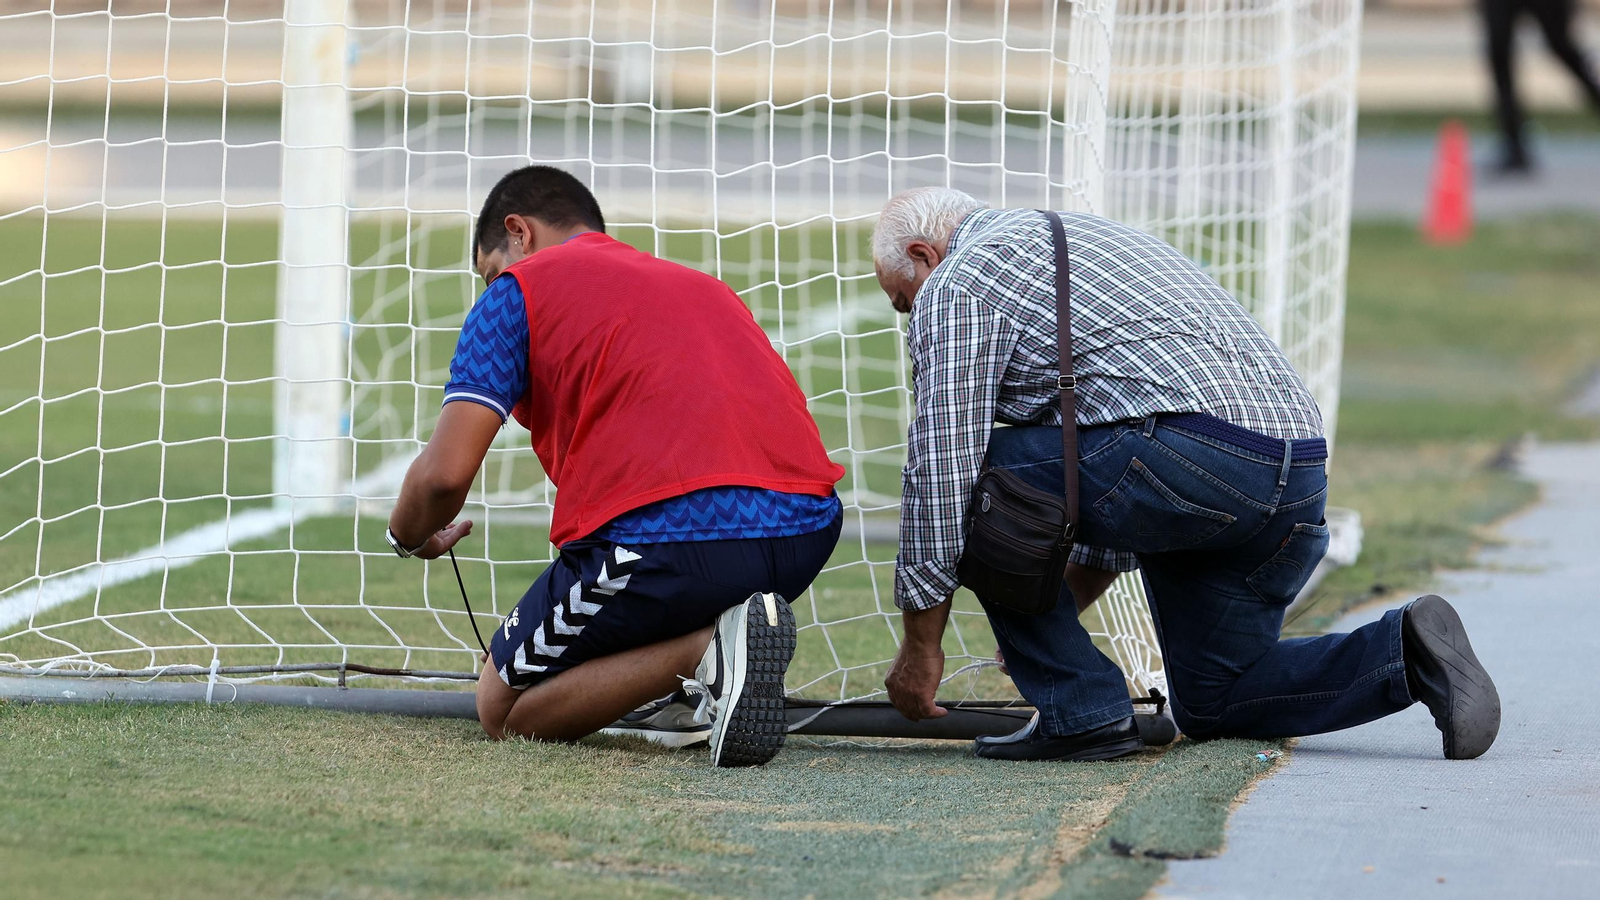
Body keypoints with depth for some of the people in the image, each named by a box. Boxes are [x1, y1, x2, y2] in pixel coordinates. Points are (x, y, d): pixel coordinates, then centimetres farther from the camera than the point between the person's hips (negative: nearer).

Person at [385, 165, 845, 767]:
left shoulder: (516, 290, 12)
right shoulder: (703, 285, 30)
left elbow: (444, 474, 2)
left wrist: (409, 537, 26)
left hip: (663, 539, -7)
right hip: (807, 533, 7)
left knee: (503, 711, 15)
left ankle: (703, 650, -10)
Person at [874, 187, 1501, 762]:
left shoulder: (954, 285, 8)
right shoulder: (1082, 237, 36)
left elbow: (941, 471, 1)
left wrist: (920, 646, 9)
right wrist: (1059, 611, 40)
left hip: (1190, 456, -9)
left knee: (976, 484, 7)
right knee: (1214, 702, 22)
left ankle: (1080, 712, 4)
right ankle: (1406, 653, 3)